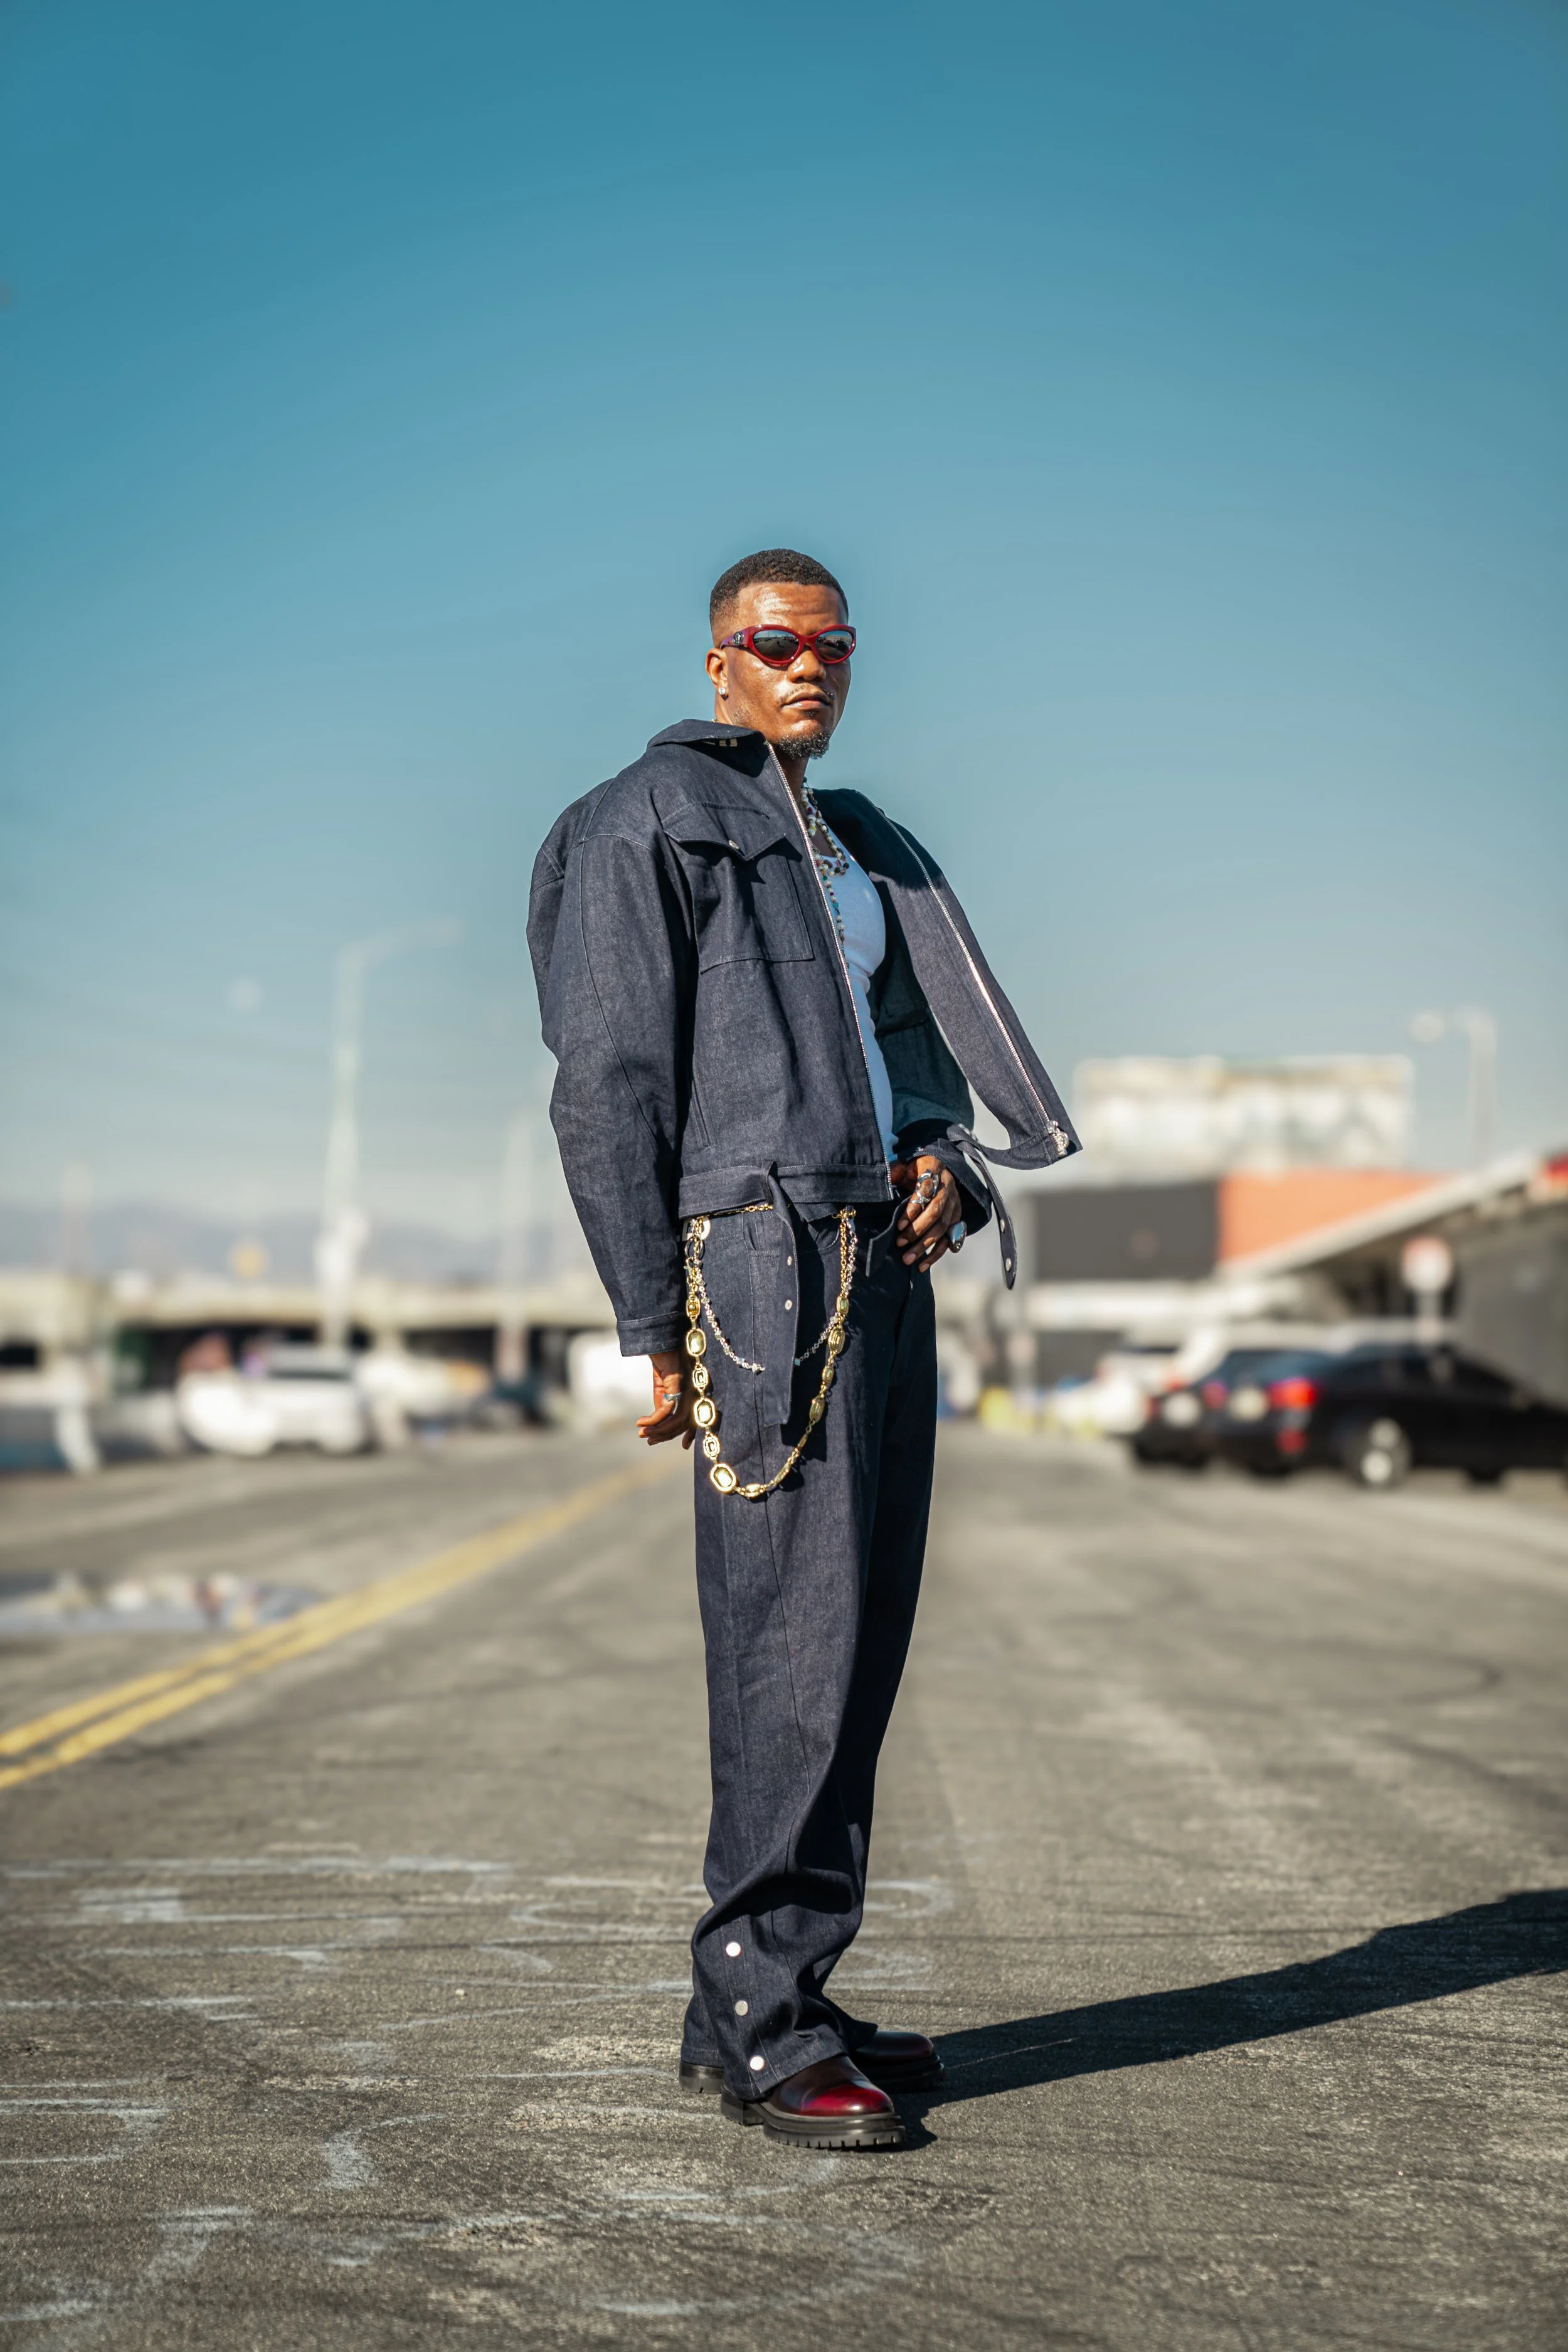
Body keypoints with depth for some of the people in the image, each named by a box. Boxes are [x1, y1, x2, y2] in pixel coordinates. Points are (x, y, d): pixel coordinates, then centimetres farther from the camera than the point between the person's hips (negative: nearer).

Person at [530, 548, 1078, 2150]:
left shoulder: (856, 846, 24)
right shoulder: (650, 819, 0)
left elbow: (921, 1036, 28)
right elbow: (607, 1086, -7)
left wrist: (949, 1159, 3)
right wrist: (654, 1329, -13)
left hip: (885, 1264, 8)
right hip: (763, 1258, -8)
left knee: (859, 1640, 6)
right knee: (793, 1636, -11)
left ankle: (778, 1999, 14)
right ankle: (755, 2023, -4)